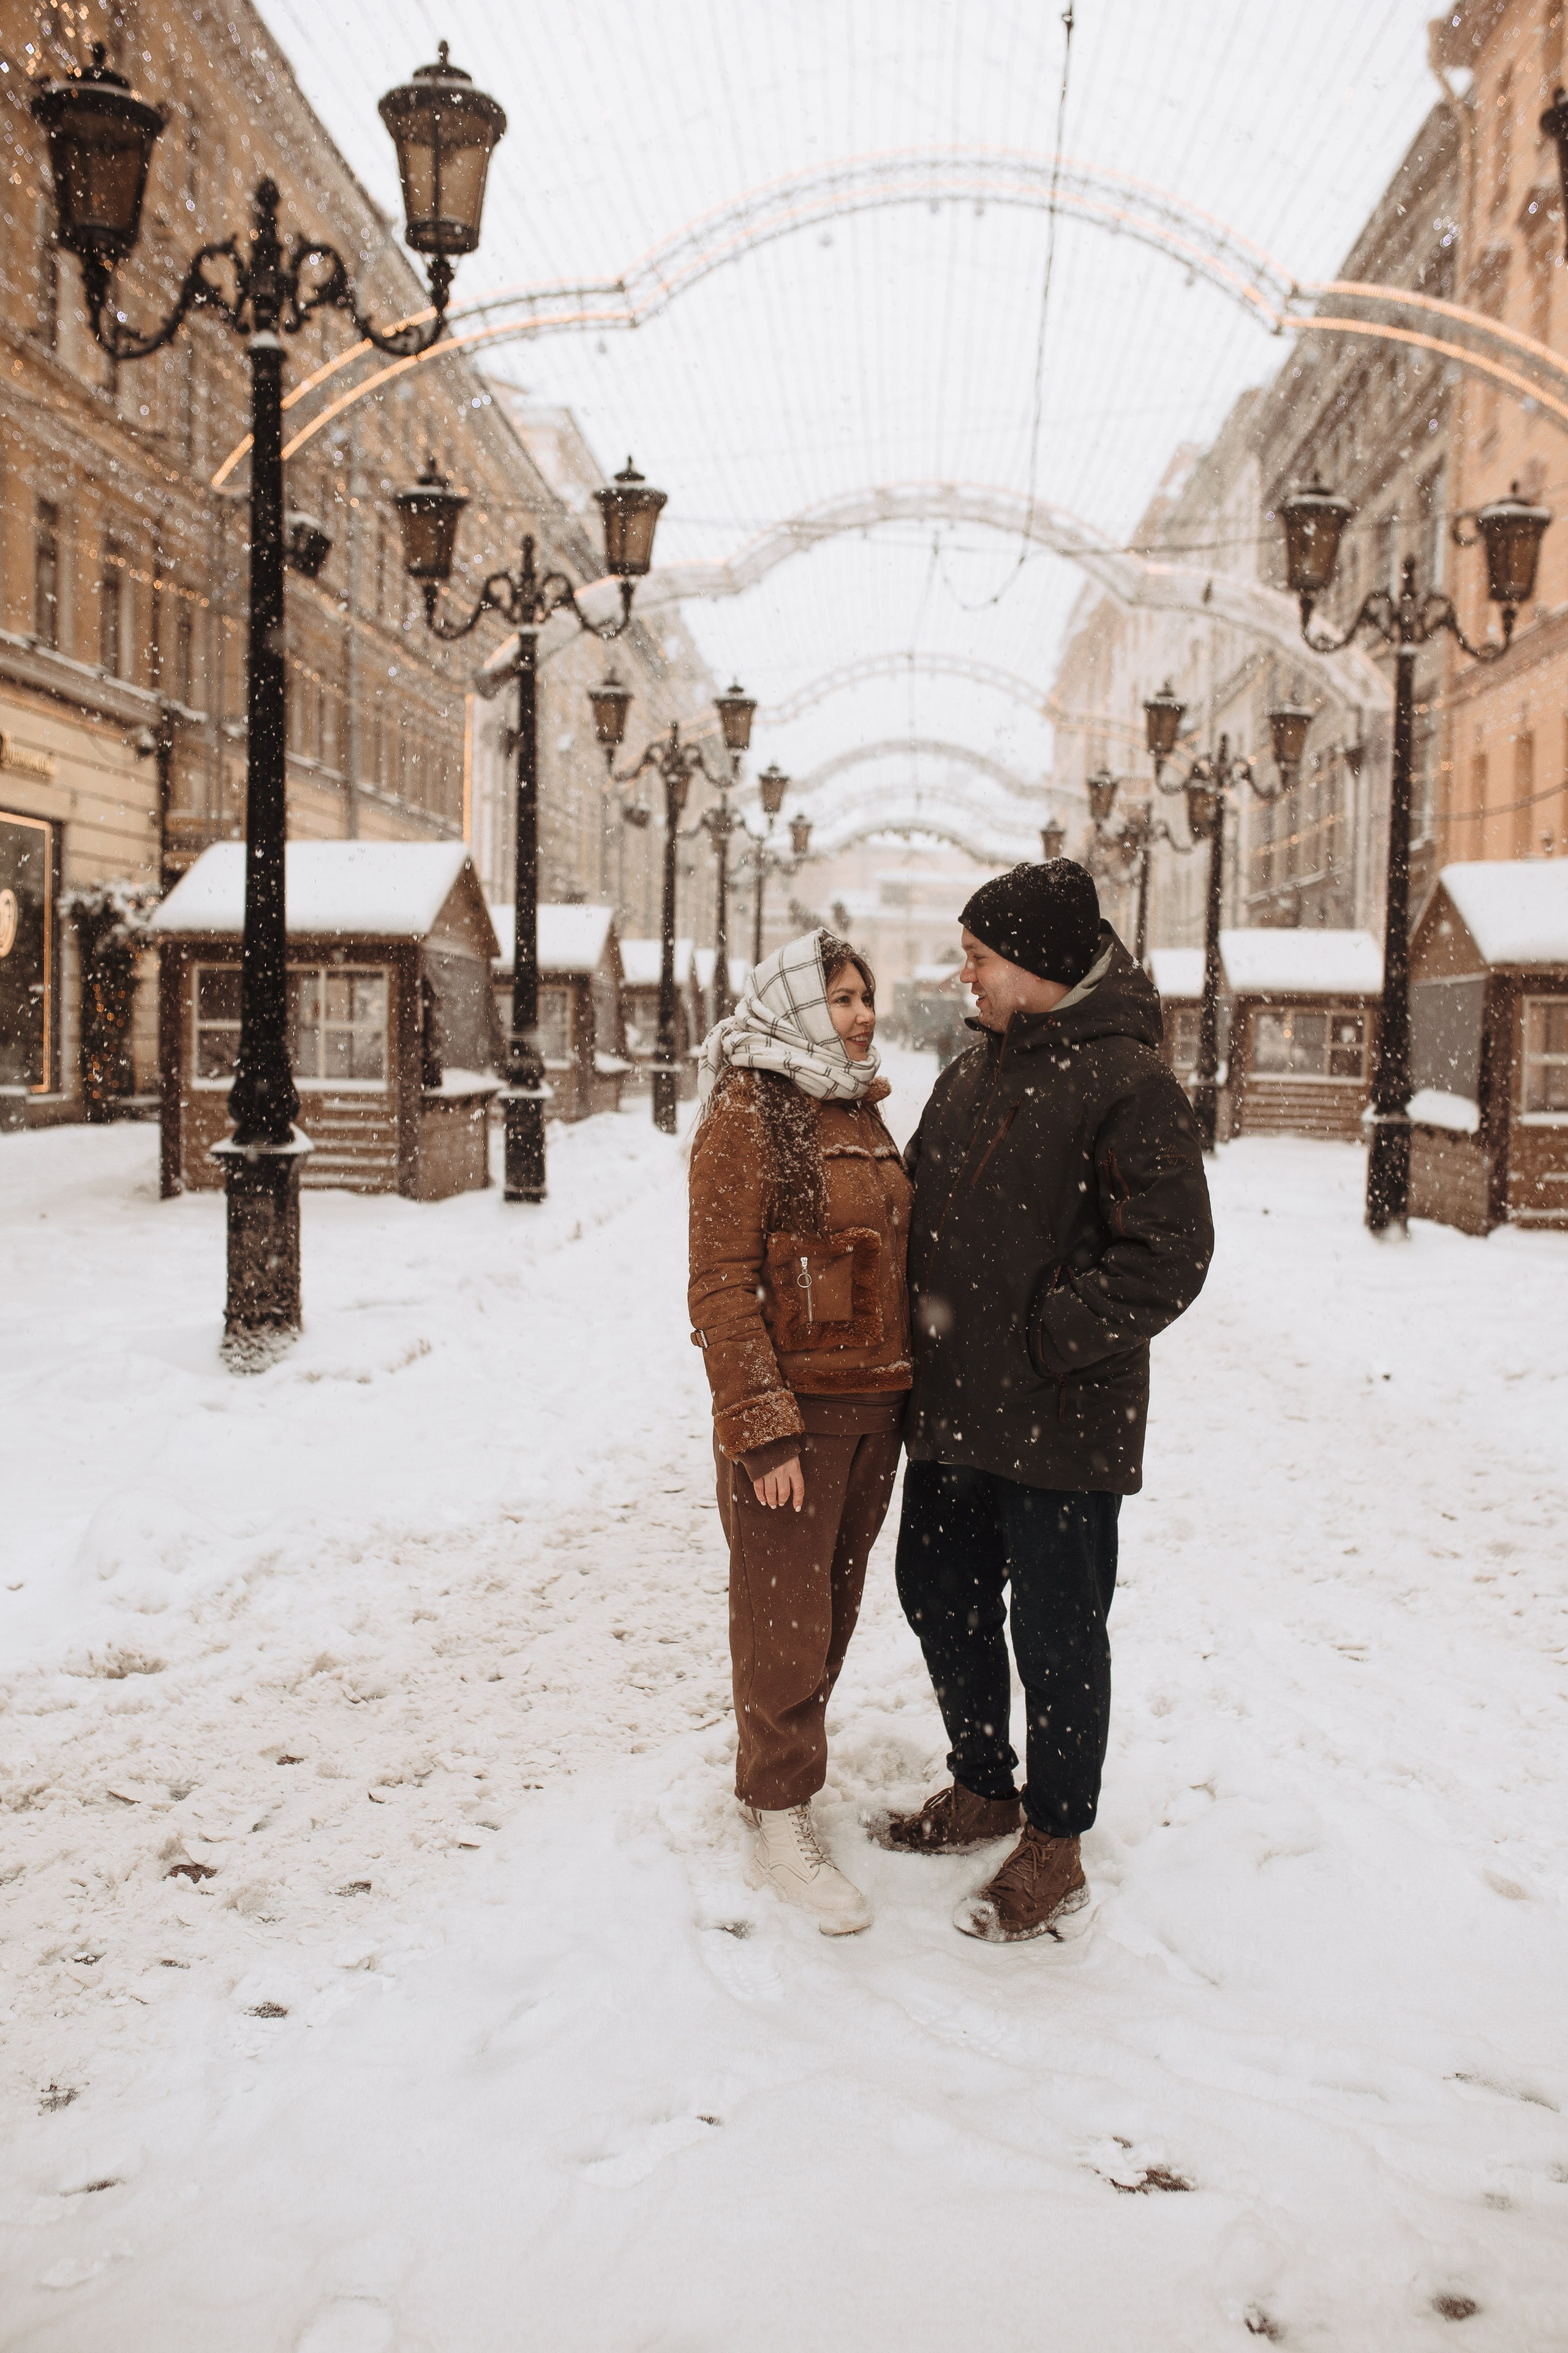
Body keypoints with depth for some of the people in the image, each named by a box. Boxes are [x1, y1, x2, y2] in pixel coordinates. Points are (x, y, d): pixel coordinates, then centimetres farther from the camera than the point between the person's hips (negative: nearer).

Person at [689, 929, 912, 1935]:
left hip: (875, 1404, 7)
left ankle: (778, 1769, 31)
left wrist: (910, 1393, 14)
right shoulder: (747, 1117, -9)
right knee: (786, 1615, 0)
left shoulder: (863, 1115, 13)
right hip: (793, 1408, -7)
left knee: (833, 1605, 15)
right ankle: (781, 1825, 12)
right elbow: (722, 1286, -14)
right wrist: (763, 1430, -19)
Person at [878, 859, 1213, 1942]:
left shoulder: (1126, 1081, -13)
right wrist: (918, 1327, 6)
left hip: (1063, 1422, -8)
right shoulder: (970, 1075, 12)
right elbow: (920, 1211, 20)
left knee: (1056, 1628, 4)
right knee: (940, 1591, 17)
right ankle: (984, 1790, 39)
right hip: (953, 1406, 8)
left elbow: (1170, 1251, -17)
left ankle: (1055, 1846, 22)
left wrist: (1054, 1339, -17)